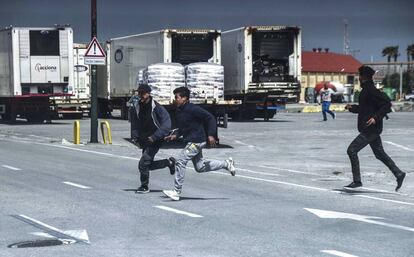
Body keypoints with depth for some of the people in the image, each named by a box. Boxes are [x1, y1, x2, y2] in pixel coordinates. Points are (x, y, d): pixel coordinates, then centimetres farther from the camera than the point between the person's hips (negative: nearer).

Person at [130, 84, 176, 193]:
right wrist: (136, 135, 4)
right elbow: (135, 122, 16)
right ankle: (169, 162, 34)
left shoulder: (157, 107, -19)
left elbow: (166, 124, -20)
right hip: (144, 139, 7)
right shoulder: (137, 106, 0)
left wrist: (154, 137, -25)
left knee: (143, 163, -12)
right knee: (149, 165, 11)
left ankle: (144, 186, 6)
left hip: (155, 140, -7)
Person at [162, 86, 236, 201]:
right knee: (200, 167, 15)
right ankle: (226, 164, 30)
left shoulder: (193, 109, -17)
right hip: (190, 141, 10)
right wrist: (175, 135, 7)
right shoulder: (178, 111, 9)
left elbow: (210, 118, -16)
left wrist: (211, 135, -22)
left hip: (197, 141, -10)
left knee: (180, 161, -16)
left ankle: (176, 192, -11)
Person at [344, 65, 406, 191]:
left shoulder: (371, 90, -17)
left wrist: (376, 117, -28)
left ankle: (357, 181, -4)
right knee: (380, 153, 16)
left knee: (352, 150, -8)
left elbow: (387, 104, -22)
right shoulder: (365, 90, 13)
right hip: (369, 128, 10)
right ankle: (399, 174, 22)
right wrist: (352, 107, 11)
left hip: (370, 129, -10)